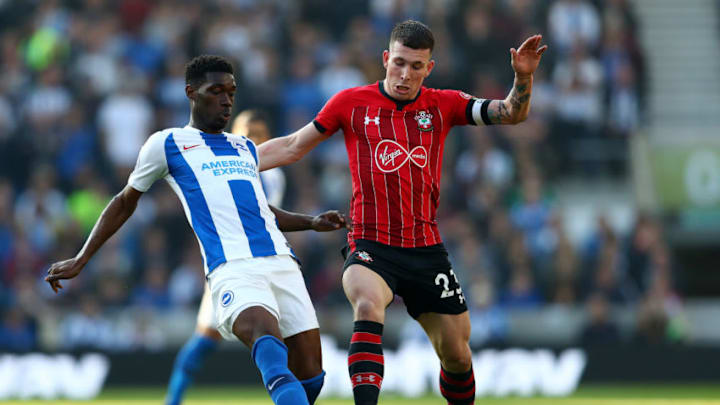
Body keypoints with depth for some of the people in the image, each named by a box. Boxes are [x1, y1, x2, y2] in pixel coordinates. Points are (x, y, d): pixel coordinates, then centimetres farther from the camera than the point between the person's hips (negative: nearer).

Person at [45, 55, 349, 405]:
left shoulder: (245, 148, 28)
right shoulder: (167, 143, 14)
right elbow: (124, 203, 25)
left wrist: (312, 222, 26)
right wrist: (80, 261, 25)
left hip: (281, 262, 6)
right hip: (232, 268, -6)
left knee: (309, 374, -6)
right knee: (266, 336, -37)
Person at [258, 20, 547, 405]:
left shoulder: (443, 105, 6)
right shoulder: (351, 102, 2)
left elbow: (511, 113, -1)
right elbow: (293, 147, 11)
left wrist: (523, 77, -21)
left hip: (426, 250, 3)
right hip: (371, 246, -3)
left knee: (457, 355, 6)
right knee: (368, 305, -34)